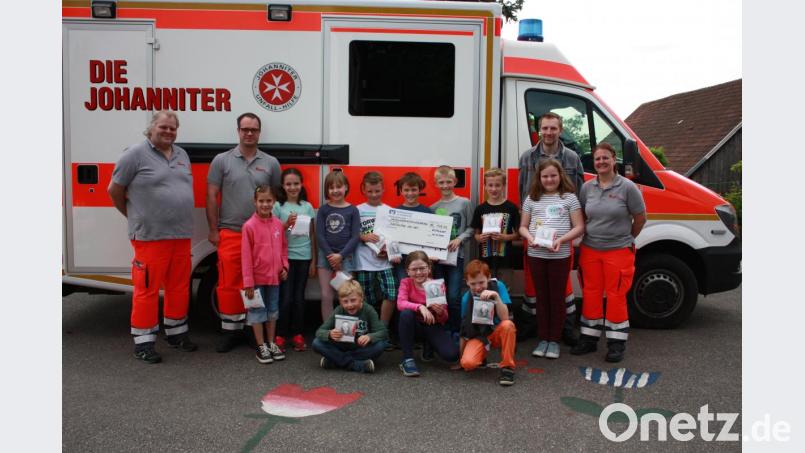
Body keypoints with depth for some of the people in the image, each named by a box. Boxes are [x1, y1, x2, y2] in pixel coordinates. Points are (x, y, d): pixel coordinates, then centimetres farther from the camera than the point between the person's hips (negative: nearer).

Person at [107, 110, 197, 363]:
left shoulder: (182, 155, 16)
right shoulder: (136, 154, -4)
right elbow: (114, 190, 0)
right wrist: (134, 216, 10)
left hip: (182, 235, 6)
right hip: (150, 236, -6)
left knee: (179, 287, 12)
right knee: (147, 289, -2)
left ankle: (176, 333, 27)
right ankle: (143, 342, 8)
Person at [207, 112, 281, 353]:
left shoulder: (271, 163, 8)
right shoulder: (222, 160, 4)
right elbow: (212, 197, 2)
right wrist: (213, 230, -2)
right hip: (229, 234, -1)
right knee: (228, 284, 1)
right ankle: (230, 330, 12)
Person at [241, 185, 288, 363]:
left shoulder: (278, 224, 2)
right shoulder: (249, 225, -13)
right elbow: (246, 255, -13)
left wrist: (284, 266, 2)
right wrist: (248, 281, -14)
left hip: (274, 276, 5)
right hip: (257, 277, -5)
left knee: (273, 310, 15)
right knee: (258, 311, 5)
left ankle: (271, 343, 28)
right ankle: (261, 347, 16)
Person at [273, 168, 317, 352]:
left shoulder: (308, 207, 6)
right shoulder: (278, 206, -1)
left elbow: (312, 235, 8)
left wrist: (313, 261, 6)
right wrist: (287, 224, -18)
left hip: (304, 257, 2)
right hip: (285, 256, -2)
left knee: (299, 297, 7)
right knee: (286, 297, -3)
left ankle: (297, 334, 17)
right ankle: (280, 335, 8)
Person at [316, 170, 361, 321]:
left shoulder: (352, 210, 1)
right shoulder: (323, 210, 4)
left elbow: (355, 237, -5)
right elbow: (319, 235, -1)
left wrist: (340, 255, -12)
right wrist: (330, 255, -9)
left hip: (345, 257, -1)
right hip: (326, 256, 1)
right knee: (326, 296, 2)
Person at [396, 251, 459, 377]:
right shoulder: (406, 283, -8)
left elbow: (444, 320, -7)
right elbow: (400, 304, -28)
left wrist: (441, 312, -31)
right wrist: (420, 307, -44)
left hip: (433, 326, 1)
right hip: (414, 325, -1)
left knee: (452, 355, -23)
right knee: (406, 313, -36)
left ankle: (429, 345, 15)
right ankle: (407, 359, -24)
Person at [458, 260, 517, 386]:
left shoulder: (497, 286, -14)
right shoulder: (466, 298, -8)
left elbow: (504, 318, -22)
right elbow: (464, 330, -1)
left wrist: (496, 296, -35)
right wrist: (461, 357, 0)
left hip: (497, 332, -1)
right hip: (478, 336, 1)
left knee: (508, 325, -35)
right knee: (467, 363, -28)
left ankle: (507, 367, -17)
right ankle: (482, 357, 11)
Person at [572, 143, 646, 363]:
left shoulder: (627, 187, -7)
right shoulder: (587, 187, 5)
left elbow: (640, 218, 1)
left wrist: (627, 238, 9)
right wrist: (592, 235, 9)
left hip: (619, 251, -4)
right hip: (590, 249, 4)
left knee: (616, 296, 1)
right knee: (591, 294, 10)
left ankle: (616, 343, 14)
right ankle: (589, 338, 22)